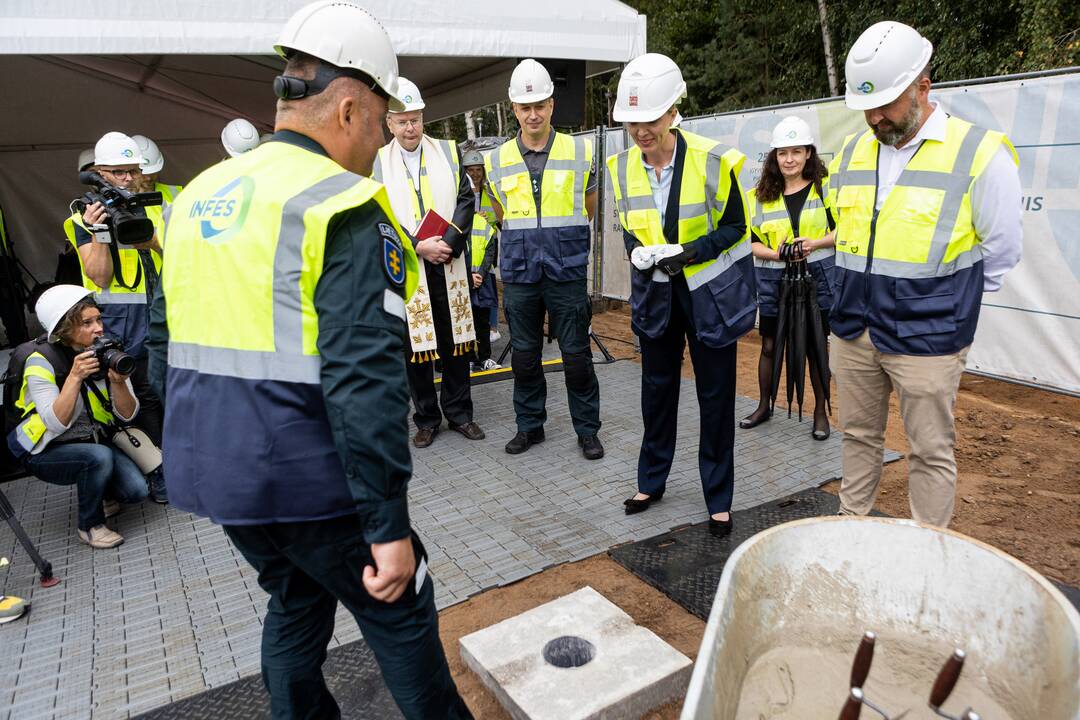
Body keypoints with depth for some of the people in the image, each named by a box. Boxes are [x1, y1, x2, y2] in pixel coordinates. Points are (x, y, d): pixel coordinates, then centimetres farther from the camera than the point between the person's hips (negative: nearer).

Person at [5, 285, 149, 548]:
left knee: (136, 490, -17)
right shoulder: (41, 361, -18)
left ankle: (101, 493, 19)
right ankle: (90, 526, -9)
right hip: (44, 451, -4)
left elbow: (128, 415, -10)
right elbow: (57, 424, -27)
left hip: (94, 439, 4)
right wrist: (75, 376, -33)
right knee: (99, 456, -34)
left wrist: (118, 381, -28)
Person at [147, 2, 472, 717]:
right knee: (402, 617, 13)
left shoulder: (197, 197, 8)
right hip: (307, 479, -8)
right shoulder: (345, 209, -17)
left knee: (297, 602, 27)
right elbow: (366, 384, -24)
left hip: (213, 473, 8)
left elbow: (167, 346, 15)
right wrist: (389, 525, -19)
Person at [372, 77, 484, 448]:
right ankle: (426, 418, 17)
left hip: (449, 264, 1)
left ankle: (459, 412, 20)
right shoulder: (377, 163, 4)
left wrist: (448, 243, -10)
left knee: (455, 340, 6)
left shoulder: (449, 152, 9)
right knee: (414, 344, 4)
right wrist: (418, 247, -13)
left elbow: (465, 201, 3)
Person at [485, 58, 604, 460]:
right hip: (519, 275, 2)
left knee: (576, 355, 2)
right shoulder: (497, 160, 5)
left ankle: (587, 430, 18)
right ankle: (529, 426, 26)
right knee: (524, 355, 10)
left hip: (567, 274, -2)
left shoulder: (580, 152, 2)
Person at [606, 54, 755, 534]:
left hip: (710, 294, -4)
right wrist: (638, 250, -14)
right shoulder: (623, 166, -3)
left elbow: (734, 226, -8)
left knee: (715, 395, 4)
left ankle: (719, 499, 21)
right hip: (655, 292, 4)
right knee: (657, 387, 14)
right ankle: (651, 482, 32)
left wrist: (691, 252, -24)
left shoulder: (713, 161, -16)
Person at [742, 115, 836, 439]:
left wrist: (814, 243, -17)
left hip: (816, 277, -2)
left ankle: (820, 412, 21)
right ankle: (764, 406, 27)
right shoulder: (759, 196, 5)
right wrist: (776, 254, -14)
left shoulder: (825, 187, 0)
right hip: (772, 279, 2)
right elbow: (751, 241, 5)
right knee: (769, 345, 10)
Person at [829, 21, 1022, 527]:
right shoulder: (851, 153, 7)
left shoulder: (980, 154, -10)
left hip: (924, 341, -5)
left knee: (930, 451, 6)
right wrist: (869, 295, 15)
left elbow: (1002, 249, -2)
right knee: (858, 436, 16)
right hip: (852, 331, 5)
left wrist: (945, 303, 3)